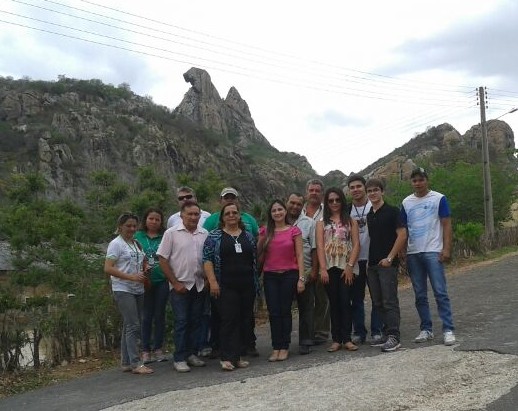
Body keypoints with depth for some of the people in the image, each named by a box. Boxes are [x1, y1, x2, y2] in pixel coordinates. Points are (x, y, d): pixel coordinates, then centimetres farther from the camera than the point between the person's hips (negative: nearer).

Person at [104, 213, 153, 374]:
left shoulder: (137, 244, 16)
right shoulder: (116, 244, -6)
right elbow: (108, 269, -14)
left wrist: (145, 270, 4)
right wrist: (131, 277, -21)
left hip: (138, 290, 7)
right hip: (123, 290, -7)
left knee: (129, 326, 10)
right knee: (133, 326, -12)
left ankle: (126, 362, 16)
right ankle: (136, 363, -10)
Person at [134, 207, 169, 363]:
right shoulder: (138, 236, 4)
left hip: (162, 281, 0)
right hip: (145, 282, 0)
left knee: (160, 315, 7)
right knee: (147, 316, 5)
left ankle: (158, 349, 19)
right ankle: (146, 350, 14)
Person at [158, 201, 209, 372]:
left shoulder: (205, 234, 7)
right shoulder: (171, 233, -4)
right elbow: (163, 260, -5)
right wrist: (175, 283, -8)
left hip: (200, 285, 4)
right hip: (180, 286, -4)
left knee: (195, 321, 10)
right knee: (181, 322, -2)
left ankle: (192, 354, 21)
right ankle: (179, 359, 6)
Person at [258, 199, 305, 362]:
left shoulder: (294, 231, 1)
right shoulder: (265, 231, 7)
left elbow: (299, 256, -1)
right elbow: (259, 255, 11)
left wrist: (301, 278, -7)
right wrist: (262, 239, -5)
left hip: (289, 275, -2)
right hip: (270, 276, 2)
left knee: (285, 311, 2)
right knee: (273, 312, 2)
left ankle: (284, 347, 11)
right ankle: (276, 348, 9)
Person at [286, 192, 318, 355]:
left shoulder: (309, 223, 6)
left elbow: (314, 249, 3)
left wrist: (314, 269, -4)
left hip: (305, 273, -1)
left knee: (306, 308, 3)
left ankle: (305, 342, 13)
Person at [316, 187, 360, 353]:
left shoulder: (350, 221, 9)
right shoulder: (321, 223, 11)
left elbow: (356, 245, 1)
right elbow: (319, 246, 2)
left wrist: (350, 266, -10)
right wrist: (323, 269, -9)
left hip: (346, 267, -1)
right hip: (329, 268, 1)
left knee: (345, 302, -5)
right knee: (334, 303, 4)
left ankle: (346, 339, 2)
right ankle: (336, 339, 9)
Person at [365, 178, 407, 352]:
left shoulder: (392, 211, -4)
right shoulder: (368, 215, 14)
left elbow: (402, 235, -10)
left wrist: (389, 258, -14)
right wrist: (368, 260, 9)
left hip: (387, 263, -7)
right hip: (372, 264, 7)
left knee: (390, 302, -7)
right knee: (378, 302, 9)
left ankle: (394, 337, -4)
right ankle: (388, 333, 18)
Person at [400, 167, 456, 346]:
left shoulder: (439, 199, 0)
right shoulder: (406, 202, 11)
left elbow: (446, 225, -2)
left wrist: (446, 249, -11)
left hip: (433, 251, -4)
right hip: (413, 254, 4)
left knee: (440, 292, -6)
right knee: (420, 295, 9)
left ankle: (448, 330, -1)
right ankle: (426, 329, 17)